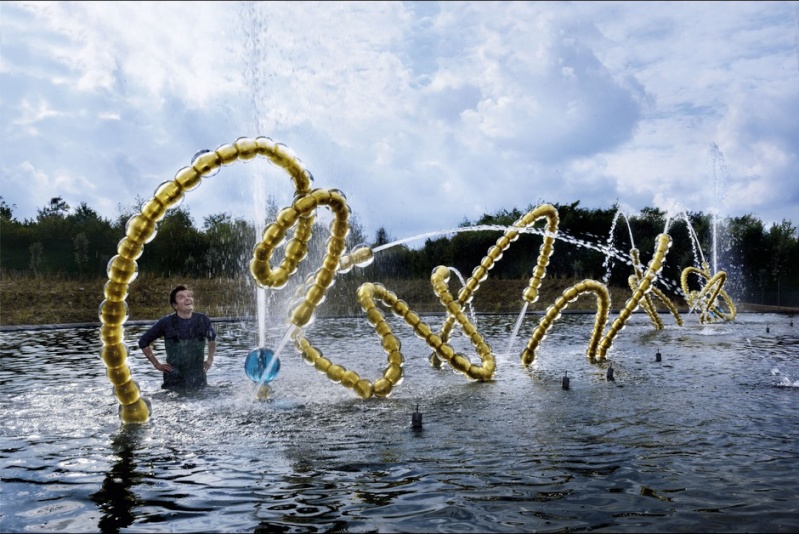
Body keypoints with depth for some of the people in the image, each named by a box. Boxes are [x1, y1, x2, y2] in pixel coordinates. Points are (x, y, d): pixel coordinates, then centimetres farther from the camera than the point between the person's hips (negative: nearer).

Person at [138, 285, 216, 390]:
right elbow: (143, 342, 5)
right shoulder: (166, 322, -6)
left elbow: (212, 338, 21)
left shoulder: (203, 320, 0)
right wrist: (157, 364, 1)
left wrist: (210, 359, 13)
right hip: (174, 381, -2)